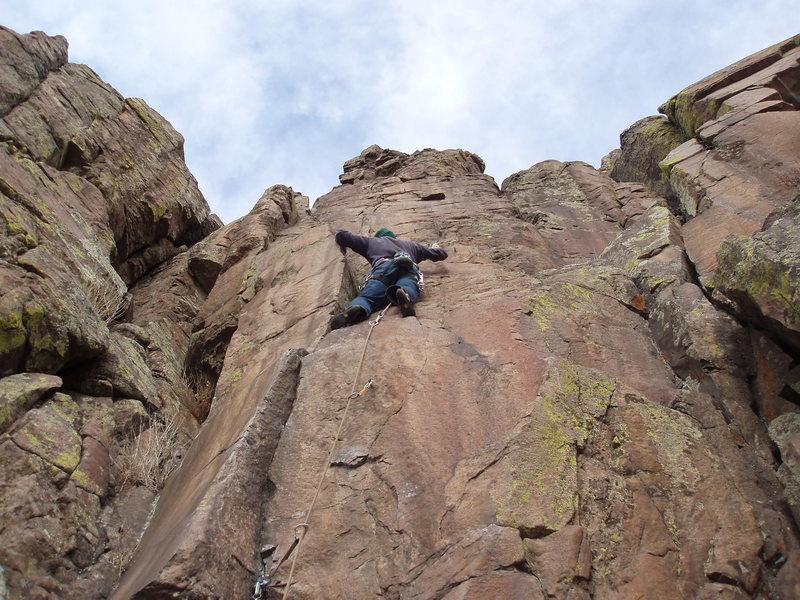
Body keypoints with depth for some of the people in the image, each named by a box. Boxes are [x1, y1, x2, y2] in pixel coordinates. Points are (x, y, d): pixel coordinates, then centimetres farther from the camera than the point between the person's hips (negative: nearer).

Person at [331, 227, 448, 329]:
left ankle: (357, 308, -50)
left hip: (383, 266, -2)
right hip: (409, 268, 2)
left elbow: (341, 234, 41)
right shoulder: (410, 245, 43)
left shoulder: (371, 242, 39)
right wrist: (435, 249, 70)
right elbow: (442, 254, 48)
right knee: (408, 287, -23)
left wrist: (343, 247, 61)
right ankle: (404, 293, -59)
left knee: (366, 297, -16)